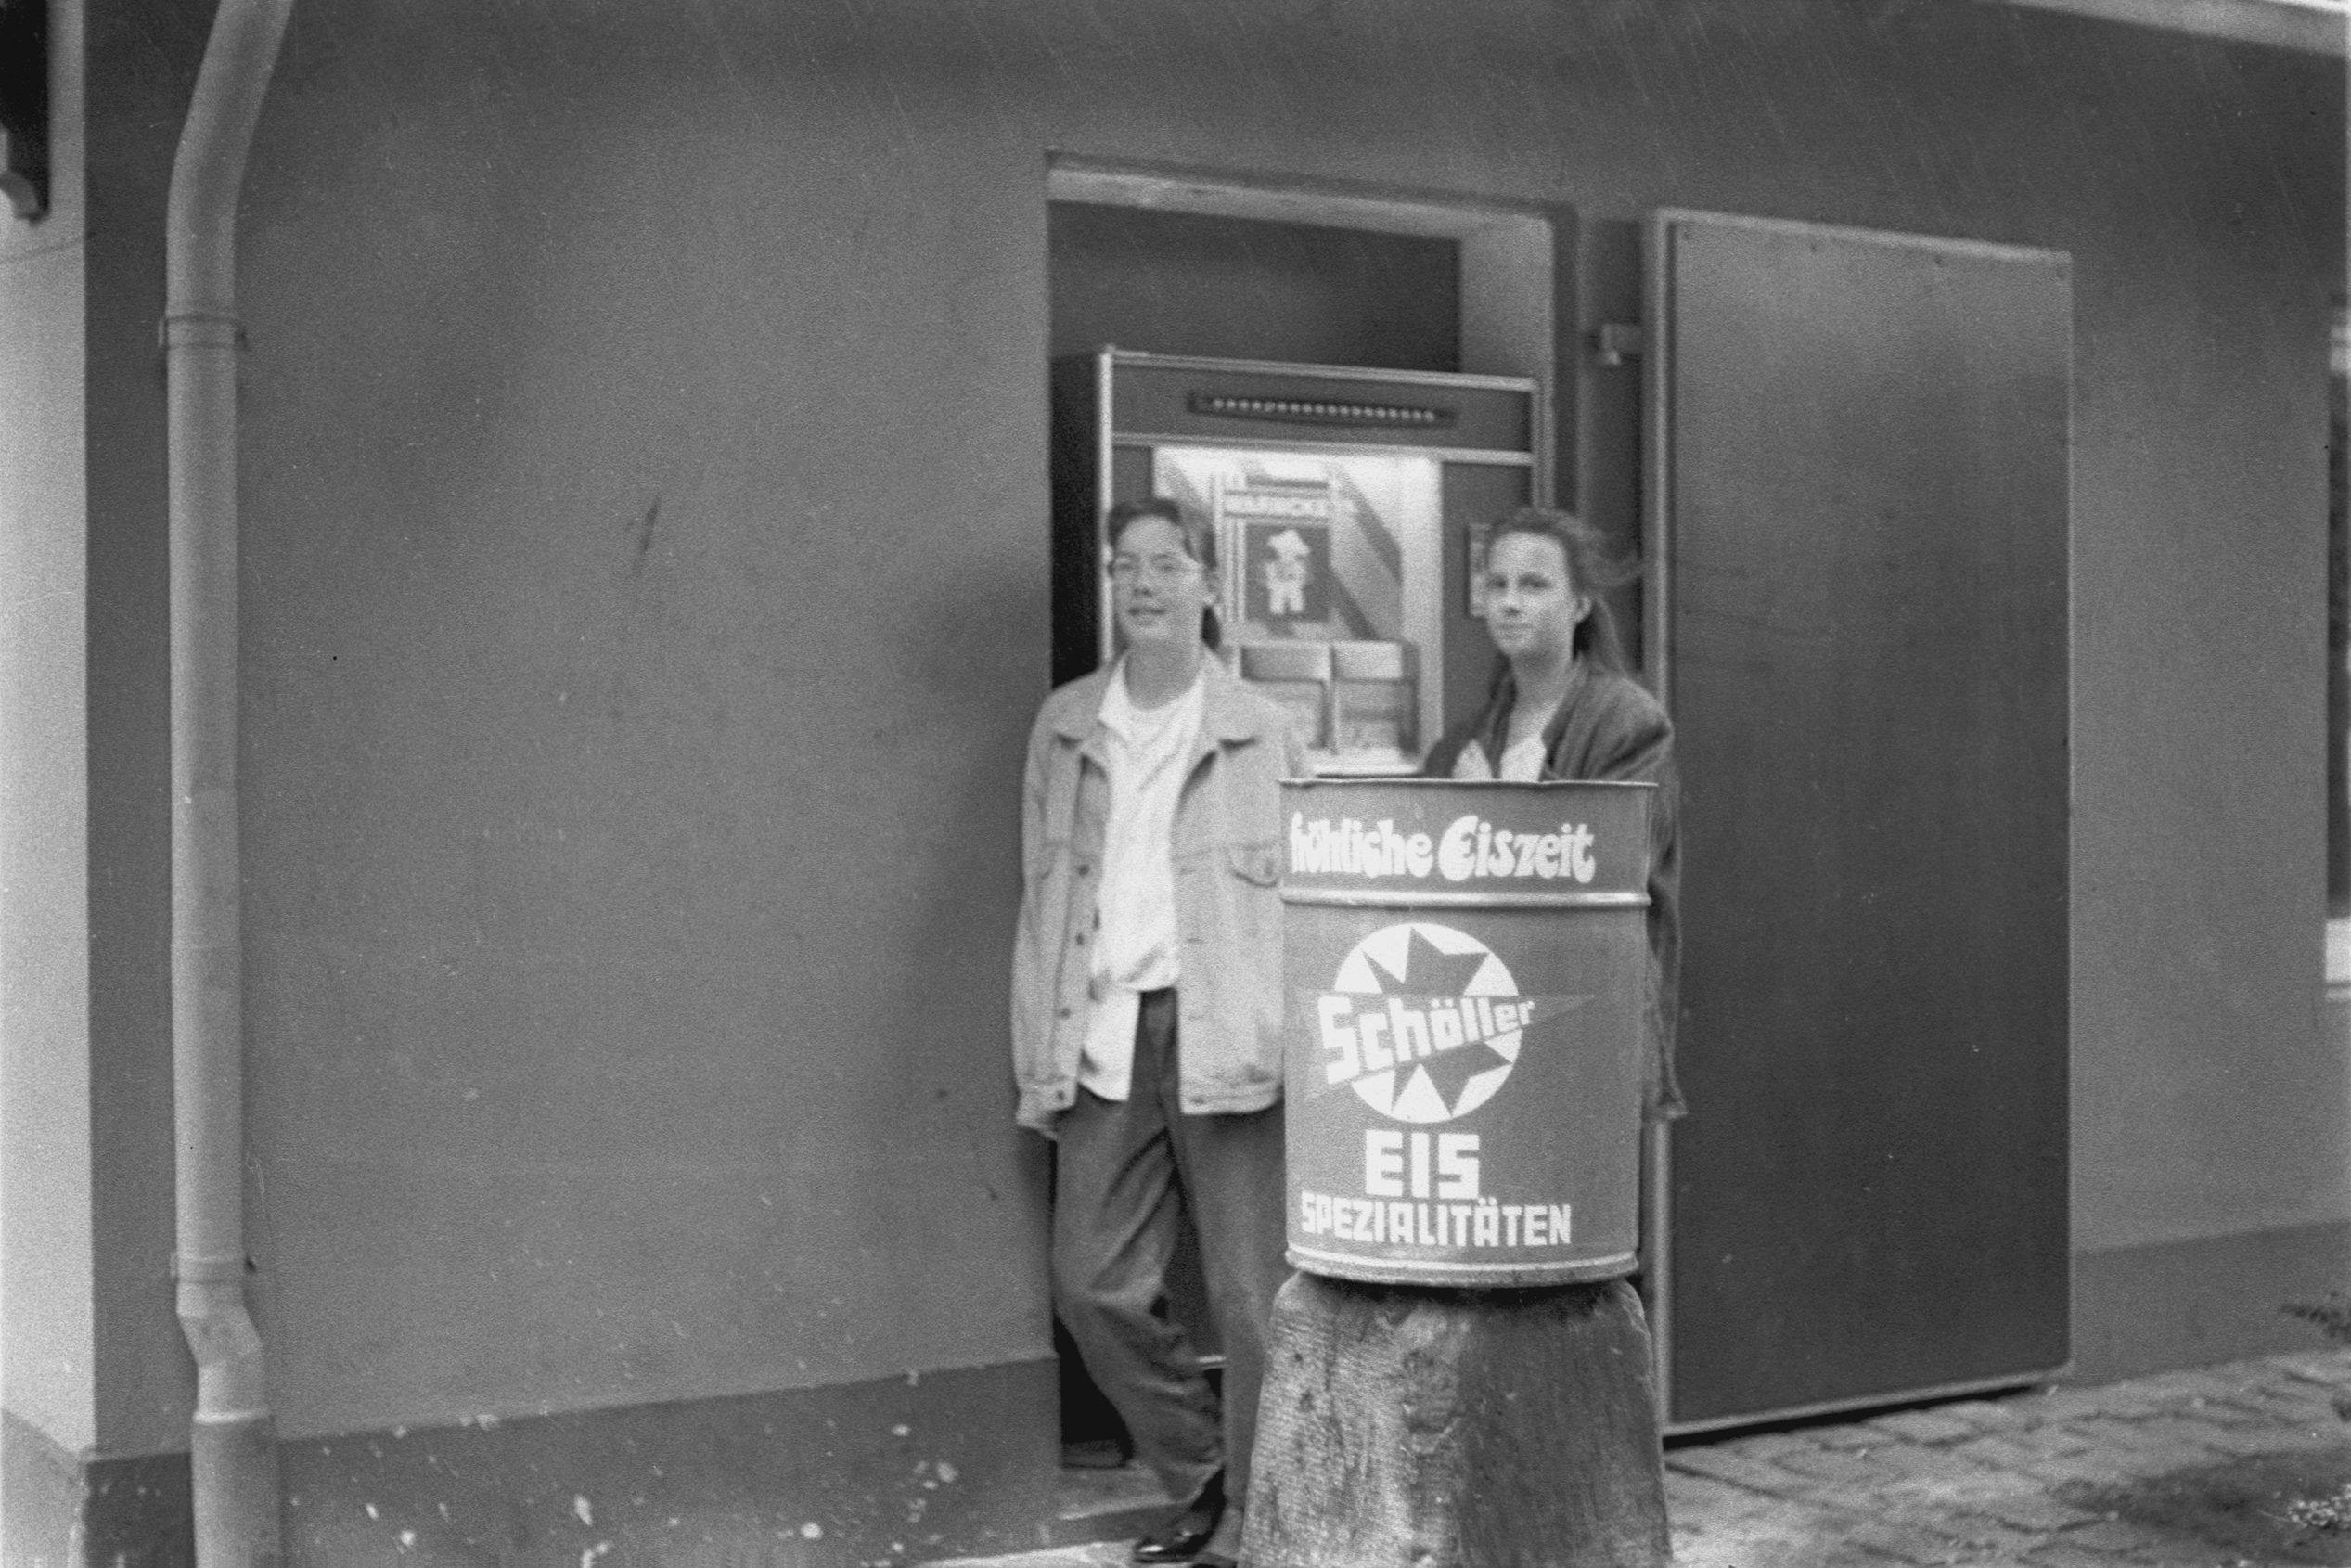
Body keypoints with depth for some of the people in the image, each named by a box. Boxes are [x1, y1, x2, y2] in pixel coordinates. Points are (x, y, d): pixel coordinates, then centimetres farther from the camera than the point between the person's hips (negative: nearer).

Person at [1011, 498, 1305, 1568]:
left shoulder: (1257, 733, 3)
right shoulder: (1065, 726, 11)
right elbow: (1040, 896, 11)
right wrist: (1038, 1058, 6)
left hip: (1225, 1034, -3)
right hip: (1105, 1038, 4)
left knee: (1250, 1295, -1)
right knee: (1095, 1284, 4)